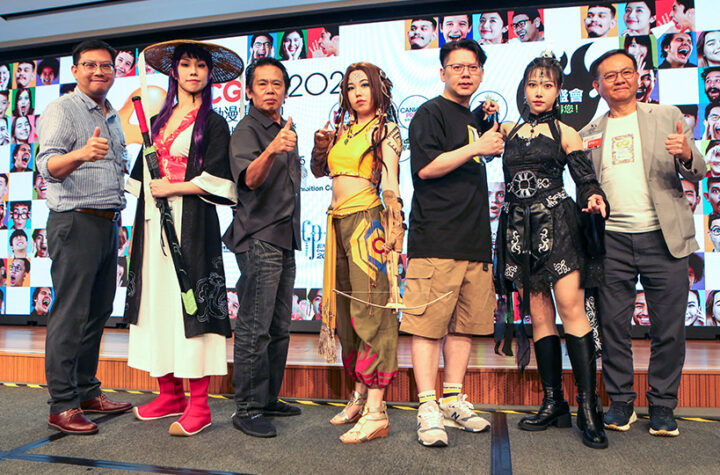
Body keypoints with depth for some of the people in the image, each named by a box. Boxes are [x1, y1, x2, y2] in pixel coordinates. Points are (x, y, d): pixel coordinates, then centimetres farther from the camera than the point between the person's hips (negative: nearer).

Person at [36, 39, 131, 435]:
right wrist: (81, 154, -38)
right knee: (70, 315, -6)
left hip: (108, 223, 8)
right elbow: (48, 164, -17)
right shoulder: (61, 109, -4)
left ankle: (87, 391, 21)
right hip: (76, 221, -8)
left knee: (98, 311, 10)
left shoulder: (113, 117, 20)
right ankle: (62, 405, 2)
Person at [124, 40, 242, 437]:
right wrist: (139, 225, 12)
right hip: (153, 223, 6)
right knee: (158, 300, 6)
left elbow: (215, 179, -8)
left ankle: (198, 405, -1)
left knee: (191, 300, -8)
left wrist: (171, 188, -8)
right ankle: (170, 395, 17)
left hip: (192, 223, -6)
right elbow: (144, 176, 21)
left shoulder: (214, 124, 3)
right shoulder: (158, 121, 20)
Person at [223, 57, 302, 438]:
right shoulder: (247, 129, -5)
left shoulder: (286, 129, 19)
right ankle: (246, 409, 3)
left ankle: (268, 399, 24)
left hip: (284, 238, 9)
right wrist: (270, 152, -40)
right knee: (254, 328, -7)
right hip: (258, 238, -8)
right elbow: (251, 178, -26)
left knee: (279, 328, 12)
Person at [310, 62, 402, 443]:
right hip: (339, 223, 7)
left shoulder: (386, 130, 3)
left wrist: (395, 226, -19)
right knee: (344, 308, 9)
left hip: (367, 219, -7)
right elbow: (319, 170, 26)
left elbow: (390, 182, -8)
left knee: (369, 308, -9)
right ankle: (360, 394, 22)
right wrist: (320, 145, 7)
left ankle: (375, 411, -5)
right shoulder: (342, 131, 20)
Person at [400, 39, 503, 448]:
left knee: (466, 324, 9)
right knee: (429, 324, -7)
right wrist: (477, 148, -13)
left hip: (475, 241, 9)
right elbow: (426, 167, -13)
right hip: (435, 240, -8)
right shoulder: (430, 113, 1)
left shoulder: (472, 119, 25)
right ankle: (428, 409, 0)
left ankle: (453, 402, 20)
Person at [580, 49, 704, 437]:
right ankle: (620, 402, 19)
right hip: (611, 241, 1)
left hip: (663, 238, -1)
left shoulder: (666, 116, 9)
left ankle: (662, 405, 18)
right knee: (612, 326, 4)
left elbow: (696, 173, 4)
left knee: (668, 328, 2)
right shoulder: (589, 133, 13)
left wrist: (687, 154, -18)